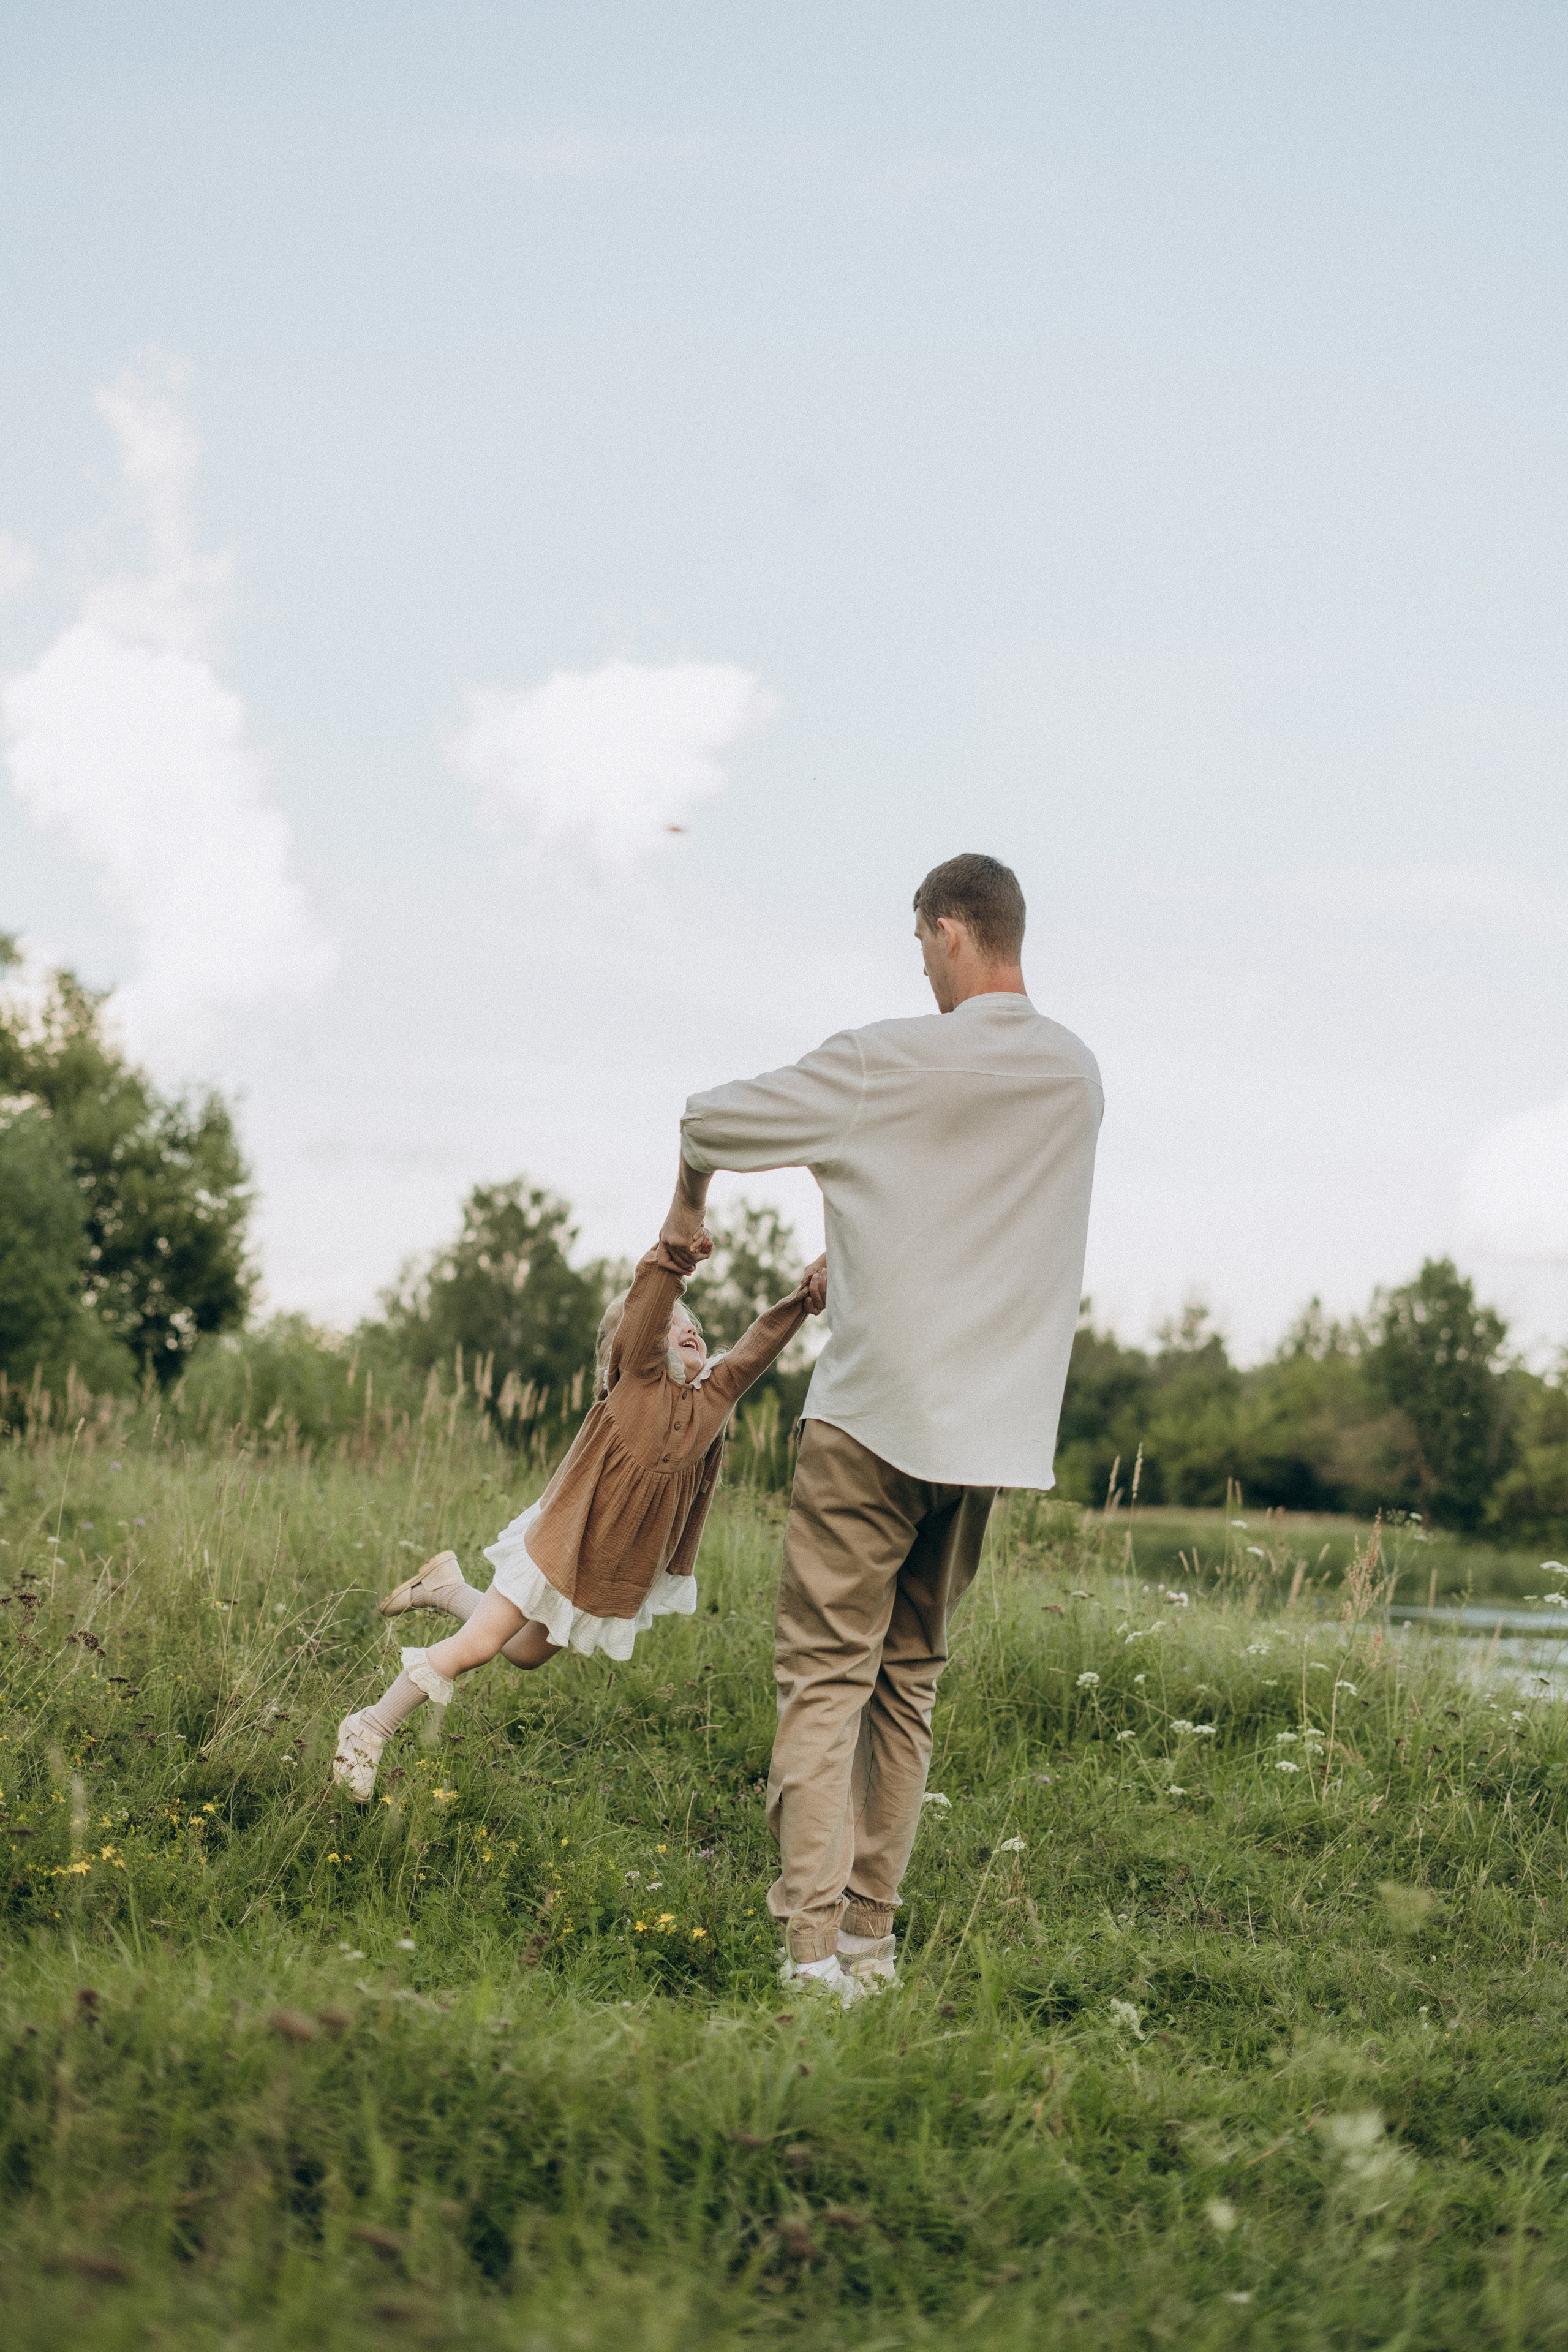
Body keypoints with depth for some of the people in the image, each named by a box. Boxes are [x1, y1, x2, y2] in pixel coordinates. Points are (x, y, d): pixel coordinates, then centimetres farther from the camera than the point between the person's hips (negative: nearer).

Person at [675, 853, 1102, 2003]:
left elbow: (715, 1120, -3)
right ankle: (871, 1937, 14)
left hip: (878, 1412, -6)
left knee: (827, 1673, -5)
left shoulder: (892, 1063, -11)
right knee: (908, 1680, 14)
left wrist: (690, 1198, 18)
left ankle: (815, 1950, -14)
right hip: (993, 1426, 6)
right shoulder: (1075, 1076, 7)